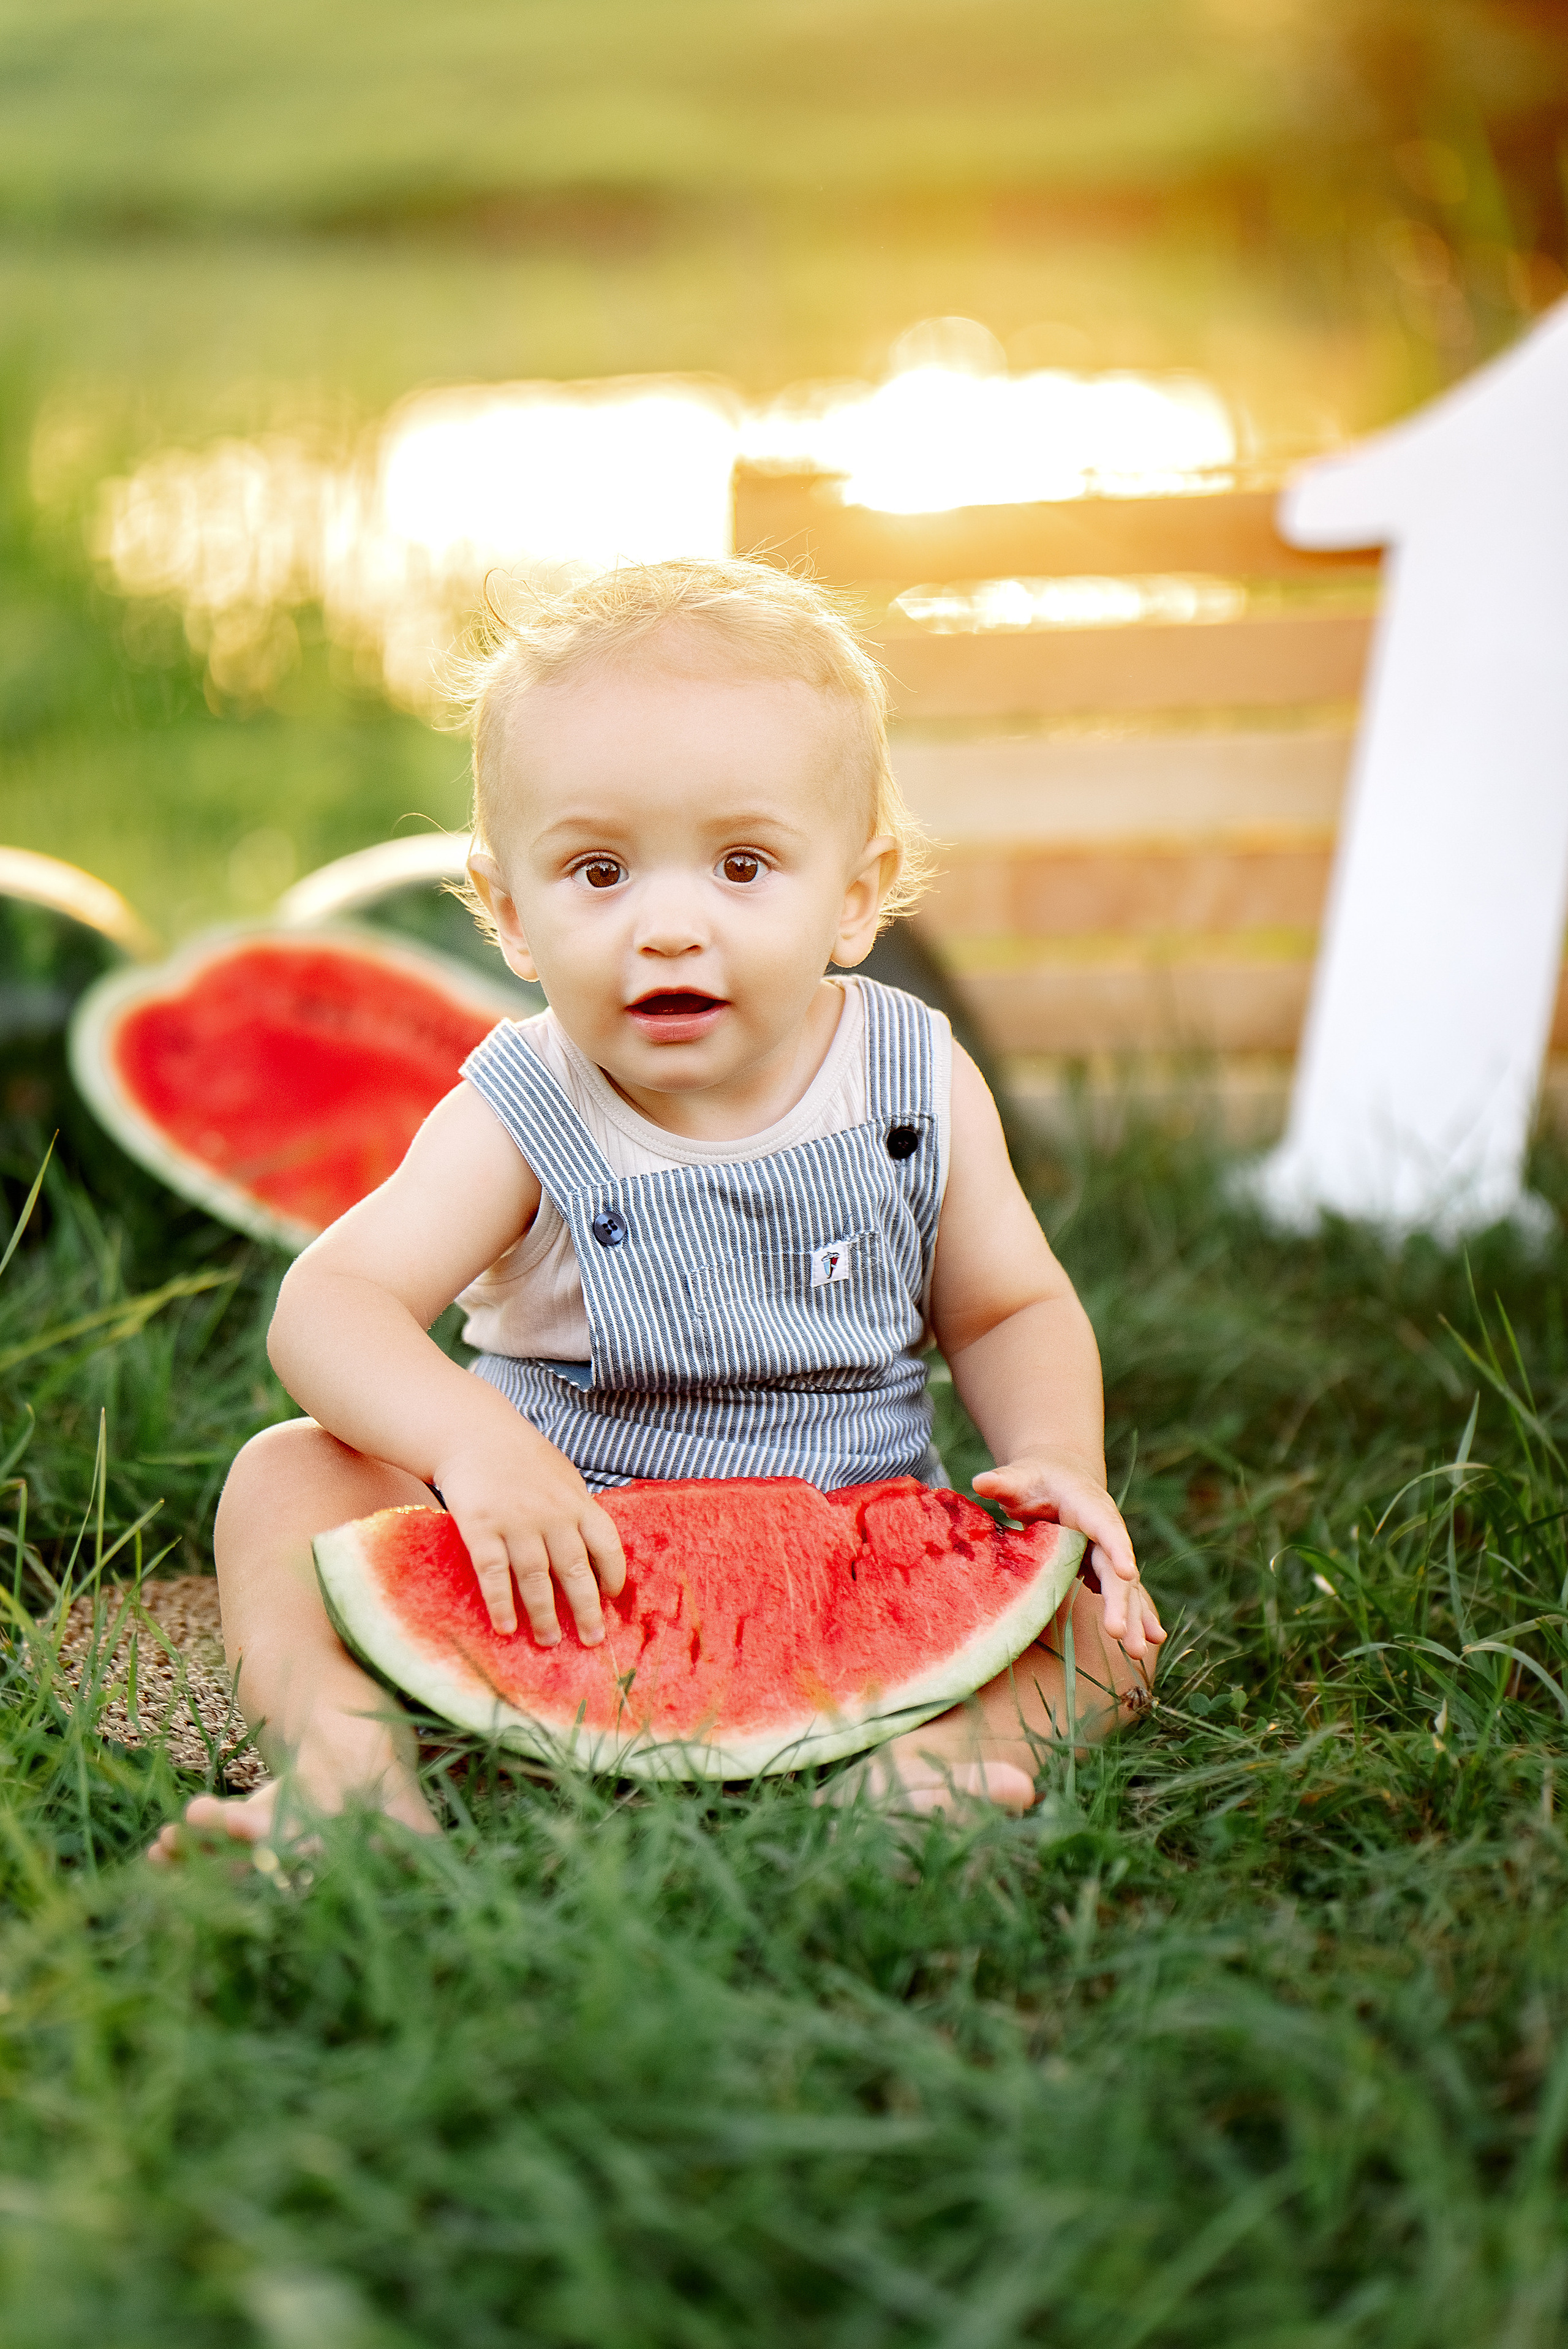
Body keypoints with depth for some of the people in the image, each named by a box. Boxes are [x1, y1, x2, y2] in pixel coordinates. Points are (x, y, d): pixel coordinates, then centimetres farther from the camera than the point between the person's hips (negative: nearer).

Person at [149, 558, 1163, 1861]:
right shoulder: (521, 1122, -12)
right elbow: (329, 1305, -23)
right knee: (291, 1474, -19)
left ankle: (929, 1759, -41)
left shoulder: (919, 1087, -4)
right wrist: (468, 1437, -42)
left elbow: (1013, 1311, 7)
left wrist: (1056, 1458, -14)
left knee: (1111, 1625, -19)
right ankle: (350, 1775, -35)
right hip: (559, 1556, -1)